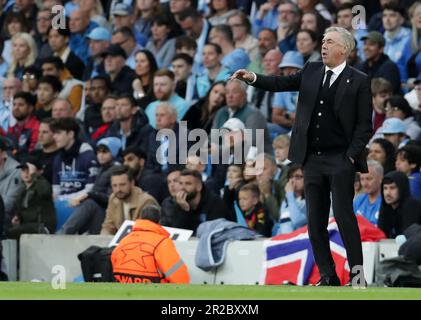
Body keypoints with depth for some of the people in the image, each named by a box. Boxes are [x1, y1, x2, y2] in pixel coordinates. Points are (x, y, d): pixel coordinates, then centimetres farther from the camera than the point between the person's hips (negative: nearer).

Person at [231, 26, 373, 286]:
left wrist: (352, 155, -12)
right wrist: (253, 78, -5)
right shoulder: (312, 72, 11)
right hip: (313, 158, 5)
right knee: (316, 222, 5)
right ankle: (328, 277, 11)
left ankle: (357, 275, -4)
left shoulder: (359, 82, -4)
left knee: (344, 215, -11)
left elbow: (365, 125, -4)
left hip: (341, 159, -5)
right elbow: (281, 84, 11)